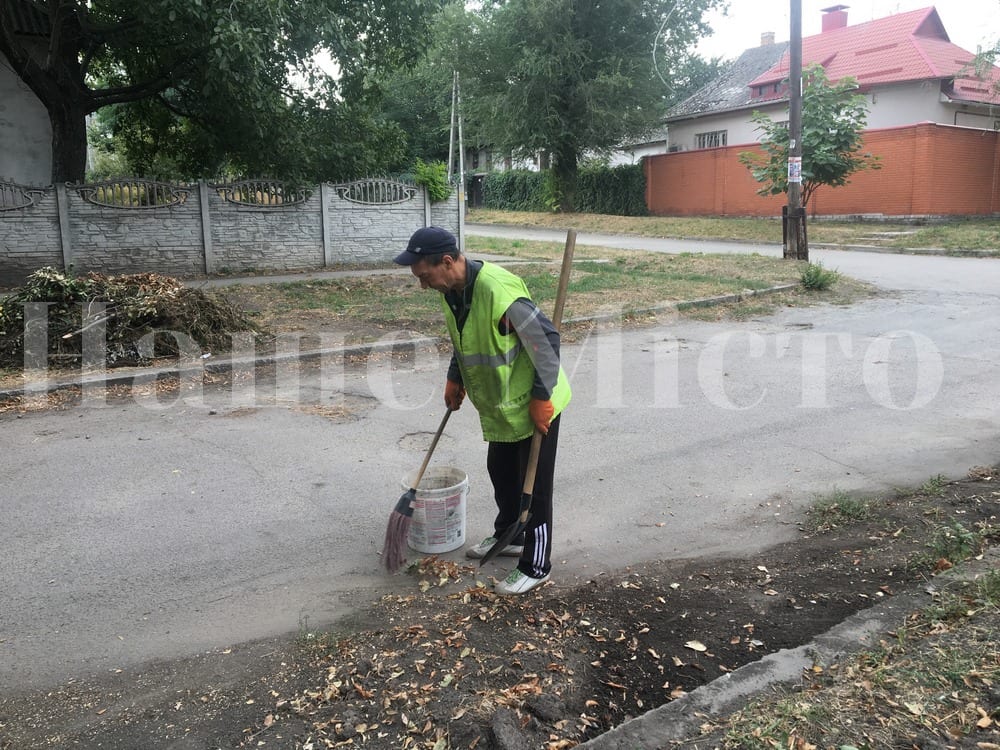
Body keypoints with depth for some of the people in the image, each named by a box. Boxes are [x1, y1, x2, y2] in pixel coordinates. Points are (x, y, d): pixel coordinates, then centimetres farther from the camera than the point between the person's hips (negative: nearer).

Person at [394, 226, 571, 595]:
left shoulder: (500, 292, -33)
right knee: (500, 472, 22)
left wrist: (542, 398, -22)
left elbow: (547, 340, -26)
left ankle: (536, 566, 18)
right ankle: (508, 536, 44)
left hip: (532, 405, -8)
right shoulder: (451, 290, -5)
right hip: (499, 405, 9)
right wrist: (455, 380, 13)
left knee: (533, 486, 3)